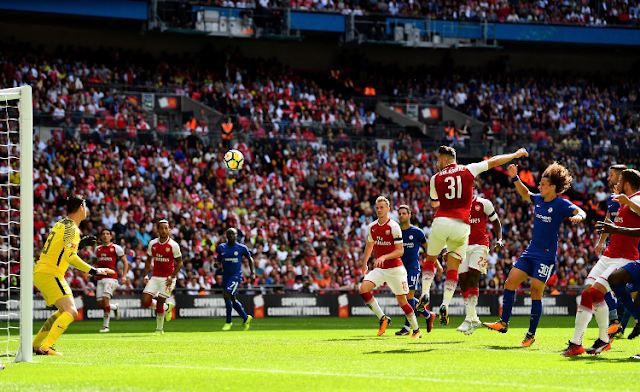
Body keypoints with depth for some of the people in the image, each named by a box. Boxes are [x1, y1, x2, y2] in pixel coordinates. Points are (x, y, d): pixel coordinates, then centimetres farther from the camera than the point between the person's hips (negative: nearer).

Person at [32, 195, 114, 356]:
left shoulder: (60, 224, 16)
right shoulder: (71, 228, -12)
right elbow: (70, 257, -23)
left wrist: (81, 244, 18)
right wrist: (93, 271, -23)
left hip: (40, 272, 10)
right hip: (50, 274, -10)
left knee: (64, 311, 22)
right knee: (71, 312, -16)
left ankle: (35, 345, 23)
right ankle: (45, 348, -25)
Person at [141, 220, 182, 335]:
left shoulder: (173, 245, -9)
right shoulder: (152, 244, 4)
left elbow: (179, 263, -4)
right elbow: (149, 261, 15)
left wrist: (171, 277, -15)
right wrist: (146, 275, 4)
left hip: (167, 278, -5)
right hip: (155, 277, 5)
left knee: (160, 304, -6)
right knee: (145, 301, -7)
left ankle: (159, 328, 12)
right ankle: (167, 307, 19)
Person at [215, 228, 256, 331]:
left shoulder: (242, 248, -4)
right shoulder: (221, 248, 4)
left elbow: (250, 258, 11)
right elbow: (218, 262, 11)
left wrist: (253, 273, 4)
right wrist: (217, 265, -14)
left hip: (236, 276, -5)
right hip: (226, 276, 5)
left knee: (227, 295, -21)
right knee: (232, 300, 10)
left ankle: (228, 322, -10)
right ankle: (246, 318, 31)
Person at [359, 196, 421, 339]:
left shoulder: (394, 226, -12)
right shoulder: (371, 227, 6)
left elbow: (400, 251, -14)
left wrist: (384, 257, -27)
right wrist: (364, 264, 26)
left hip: (395, 269, -5)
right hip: (379, 269, 5)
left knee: (402, 300, 1)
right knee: (363, 288, -18)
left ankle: (416, 330, 19)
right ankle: (383, 318, -8)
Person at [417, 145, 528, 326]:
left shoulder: (436, 178, 7)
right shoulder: (468, 170, 6)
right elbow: (494, 161, 16)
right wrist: (515, 155, 29)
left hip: (441, 222, 0)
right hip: (461, 225, 0)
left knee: (430, 260, 20)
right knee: (453, 268, 7)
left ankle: (425, 293, 3)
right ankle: (445, 305, -7)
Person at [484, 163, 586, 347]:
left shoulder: (561, 204, -12)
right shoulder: (538, 200, 7)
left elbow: (581, 212, -24)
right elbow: (525, 194, 27)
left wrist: (578, 217, -47)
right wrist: (515, 178, 16)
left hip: (546, 256, -7)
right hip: (531, 252, 7)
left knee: (536, 291, -8)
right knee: (510, 282, 0)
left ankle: (531, 335, -1)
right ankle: (503, 323, 8)